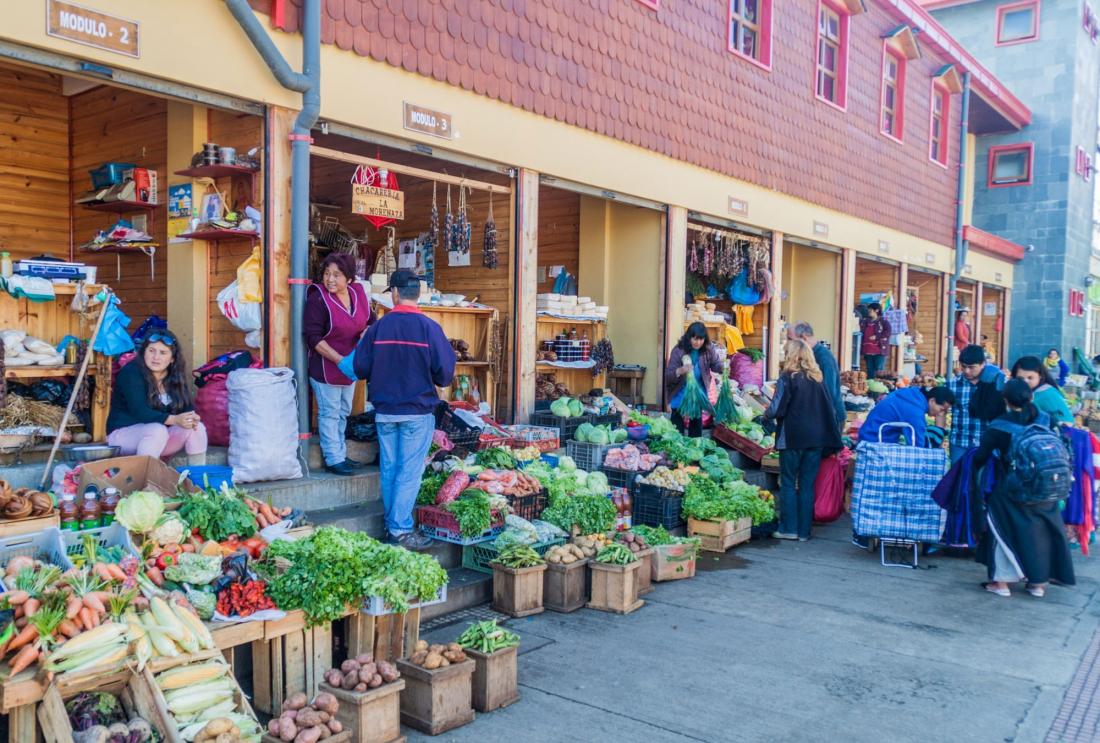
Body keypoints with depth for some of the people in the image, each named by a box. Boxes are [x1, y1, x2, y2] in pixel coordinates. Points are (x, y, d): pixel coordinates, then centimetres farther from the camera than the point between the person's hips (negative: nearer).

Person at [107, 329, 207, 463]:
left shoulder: (176, 377, 2)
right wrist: (175, 420, -40)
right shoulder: (130, 373, -16)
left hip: (160, 436, 6)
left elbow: (188, 407, -4)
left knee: (197, 427, -16)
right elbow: (140, 412, -27)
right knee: (158, 430, -34)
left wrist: (192, 418, -30)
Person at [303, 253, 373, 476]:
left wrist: (367, 333, -9)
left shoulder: (359, 293, -1)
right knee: (329, 413, 3)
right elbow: (313, 338, -20)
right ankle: (333, 459, 14)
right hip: (325, 366, -7)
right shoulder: (318, 298, -18)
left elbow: (370, 321, 14)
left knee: (343, 412, 18)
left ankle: (341, 455, 32)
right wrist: (339, 360, -25)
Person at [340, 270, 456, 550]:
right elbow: (444, 374, -10)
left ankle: (392, 525, 22)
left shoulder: (378, 327, -3)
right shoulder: (429, 328, -11)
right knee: (409, 472, 2)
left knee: (389, 469, 13)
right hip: (418, 412, -3)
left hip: (384, 411, 3)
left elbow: (360, 369, 0)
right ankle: (401, 529, 3)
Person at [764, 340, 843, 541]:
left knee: (788, 482, 6)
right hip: (816, 438, 5)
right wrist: (831, 440, 15)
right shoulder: (817, 379, 9)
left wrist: (767, 414, 9)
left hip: (793, 438, -4)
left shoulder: (787, 378, -7)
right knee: (807, 484, 8)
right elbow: (828, 409, 10)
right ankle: (804, 530, 11)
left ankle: (788, 528, 6)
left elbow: (777, 410, -11)